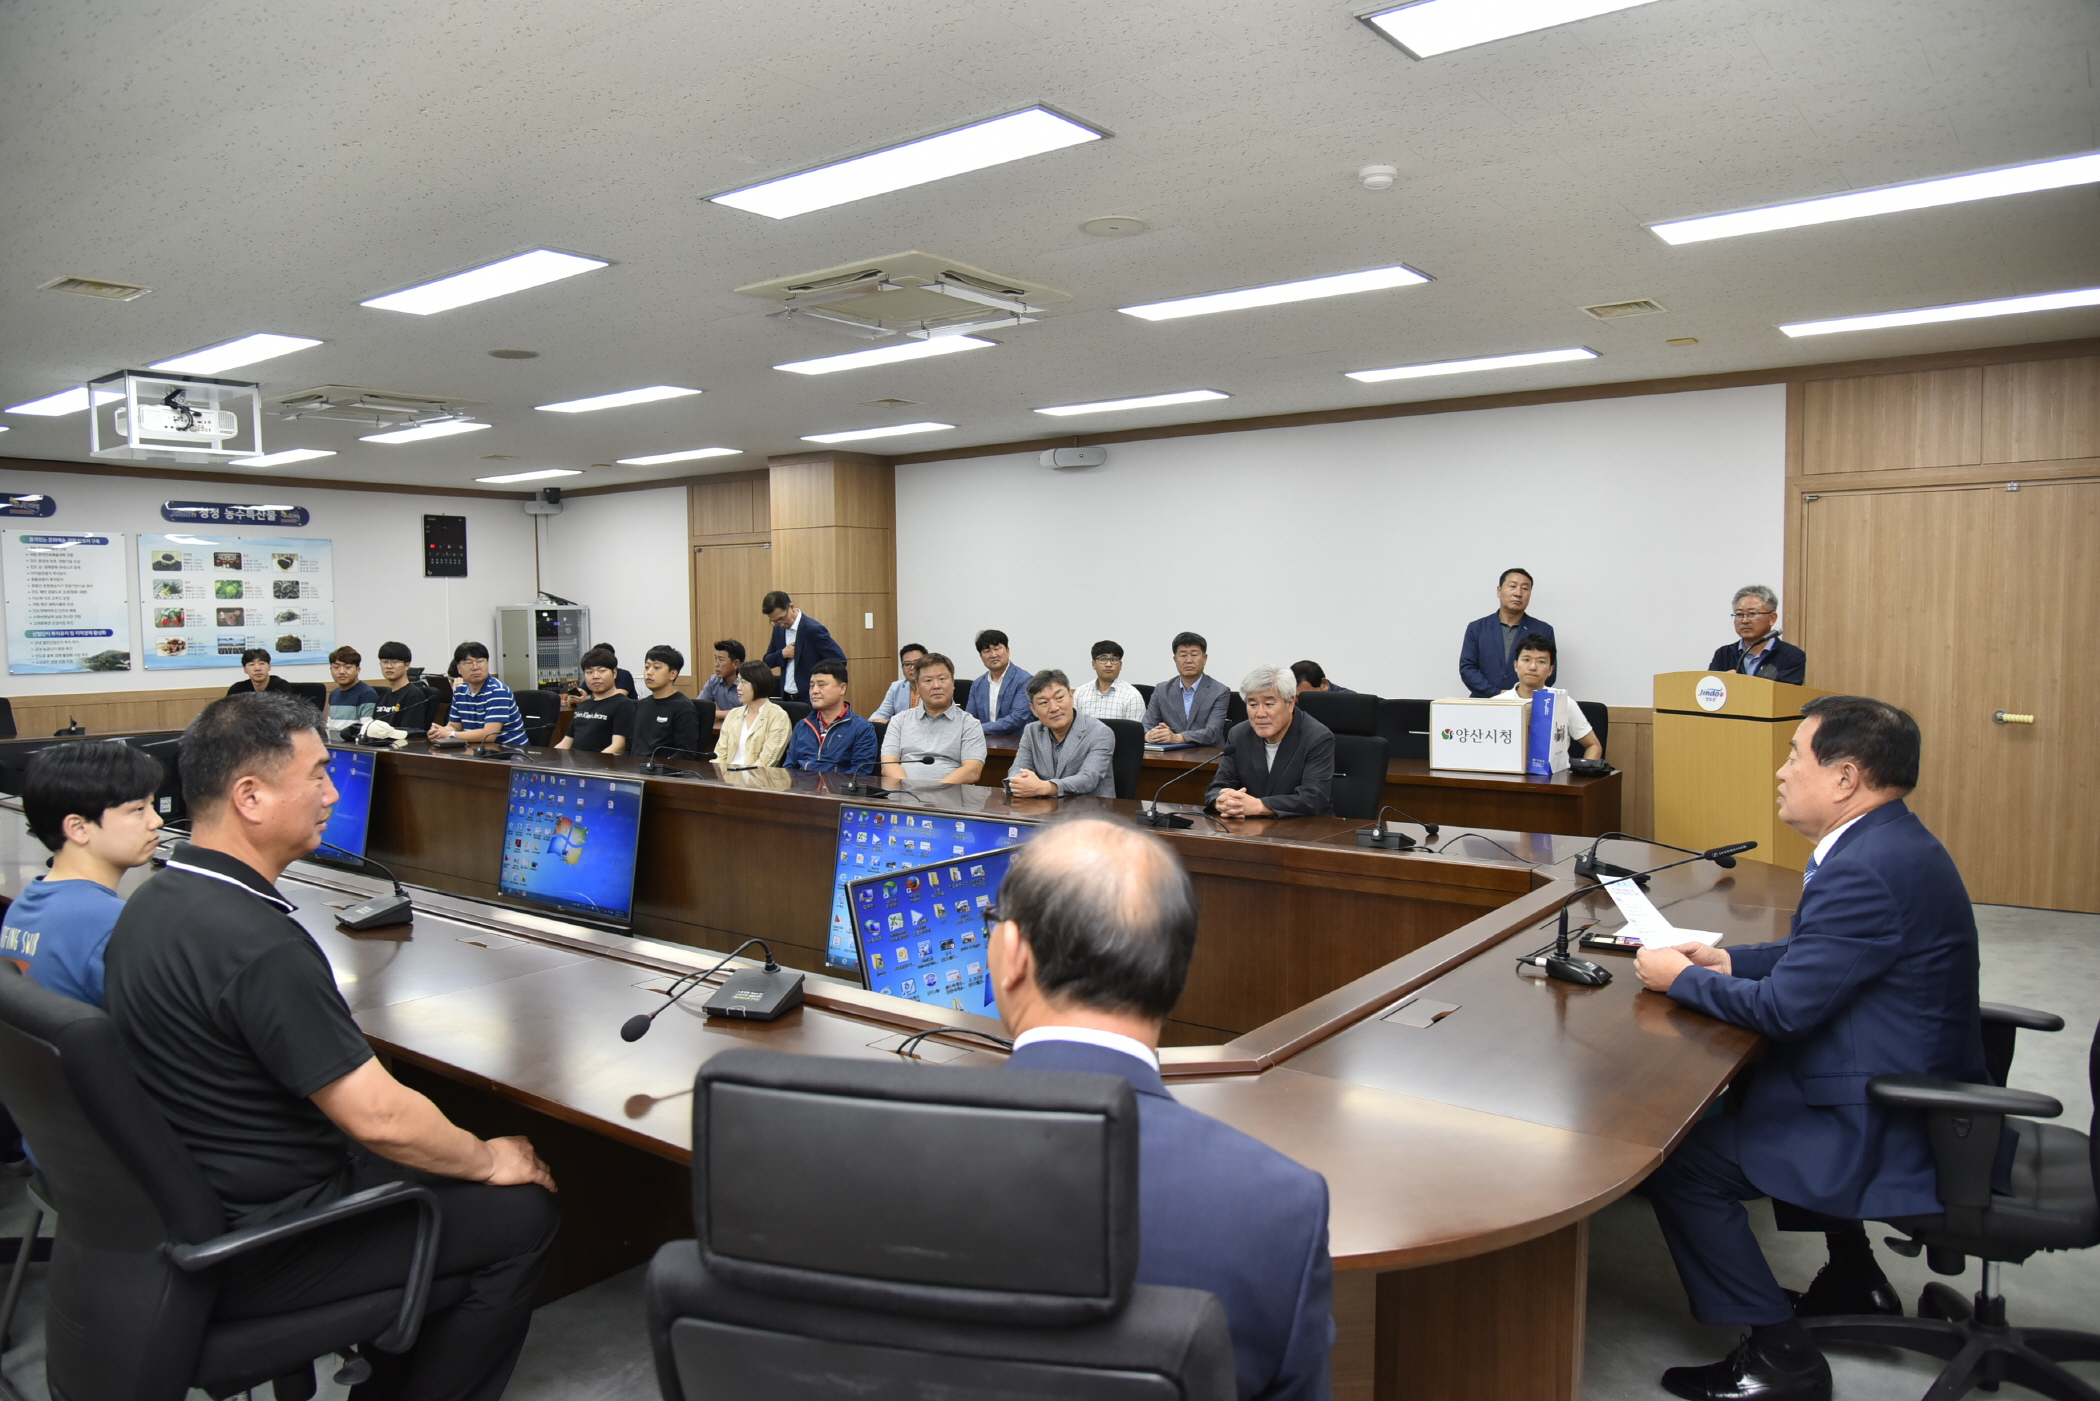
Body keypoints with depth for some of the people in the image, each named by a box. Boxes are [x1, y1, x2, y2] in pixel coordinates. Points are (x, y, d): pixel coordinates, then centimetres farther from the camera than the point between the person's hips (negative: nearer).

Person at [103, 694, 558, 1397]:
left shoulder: (152, 901, 1)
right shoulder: (261, 947, -30)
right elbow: (379, 1117, -27)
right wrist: (488, 1161, -9)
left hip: (186, 1203, 9)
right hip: (255, 1252, -9)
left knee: (440, 1167, 22)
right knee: (521, 1213, -2)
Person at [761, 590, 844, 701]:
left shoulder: (813, 629, -16)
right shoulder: (778, 629, 6)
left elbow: (839, 660, -17)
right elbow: (767, 661, 14)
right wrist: (782, 654, -8)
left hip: (811, 699, -6)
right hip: (787, 698, 7)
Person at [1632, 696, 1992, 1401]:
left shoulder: (1868, 869, -27)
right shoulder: (1888, 841, 6)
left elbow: (1783, 1008, -25)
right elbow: (1821, 952, 19)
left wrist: (1680, 978, -10)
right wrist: (1730, 959, 9)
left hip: (1892, 1134, -11)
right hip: (1916, 1088, 11)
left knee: (1680, 1159, -13)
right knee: (1739, 1091, 28)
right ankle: (1849, 1275, 36)